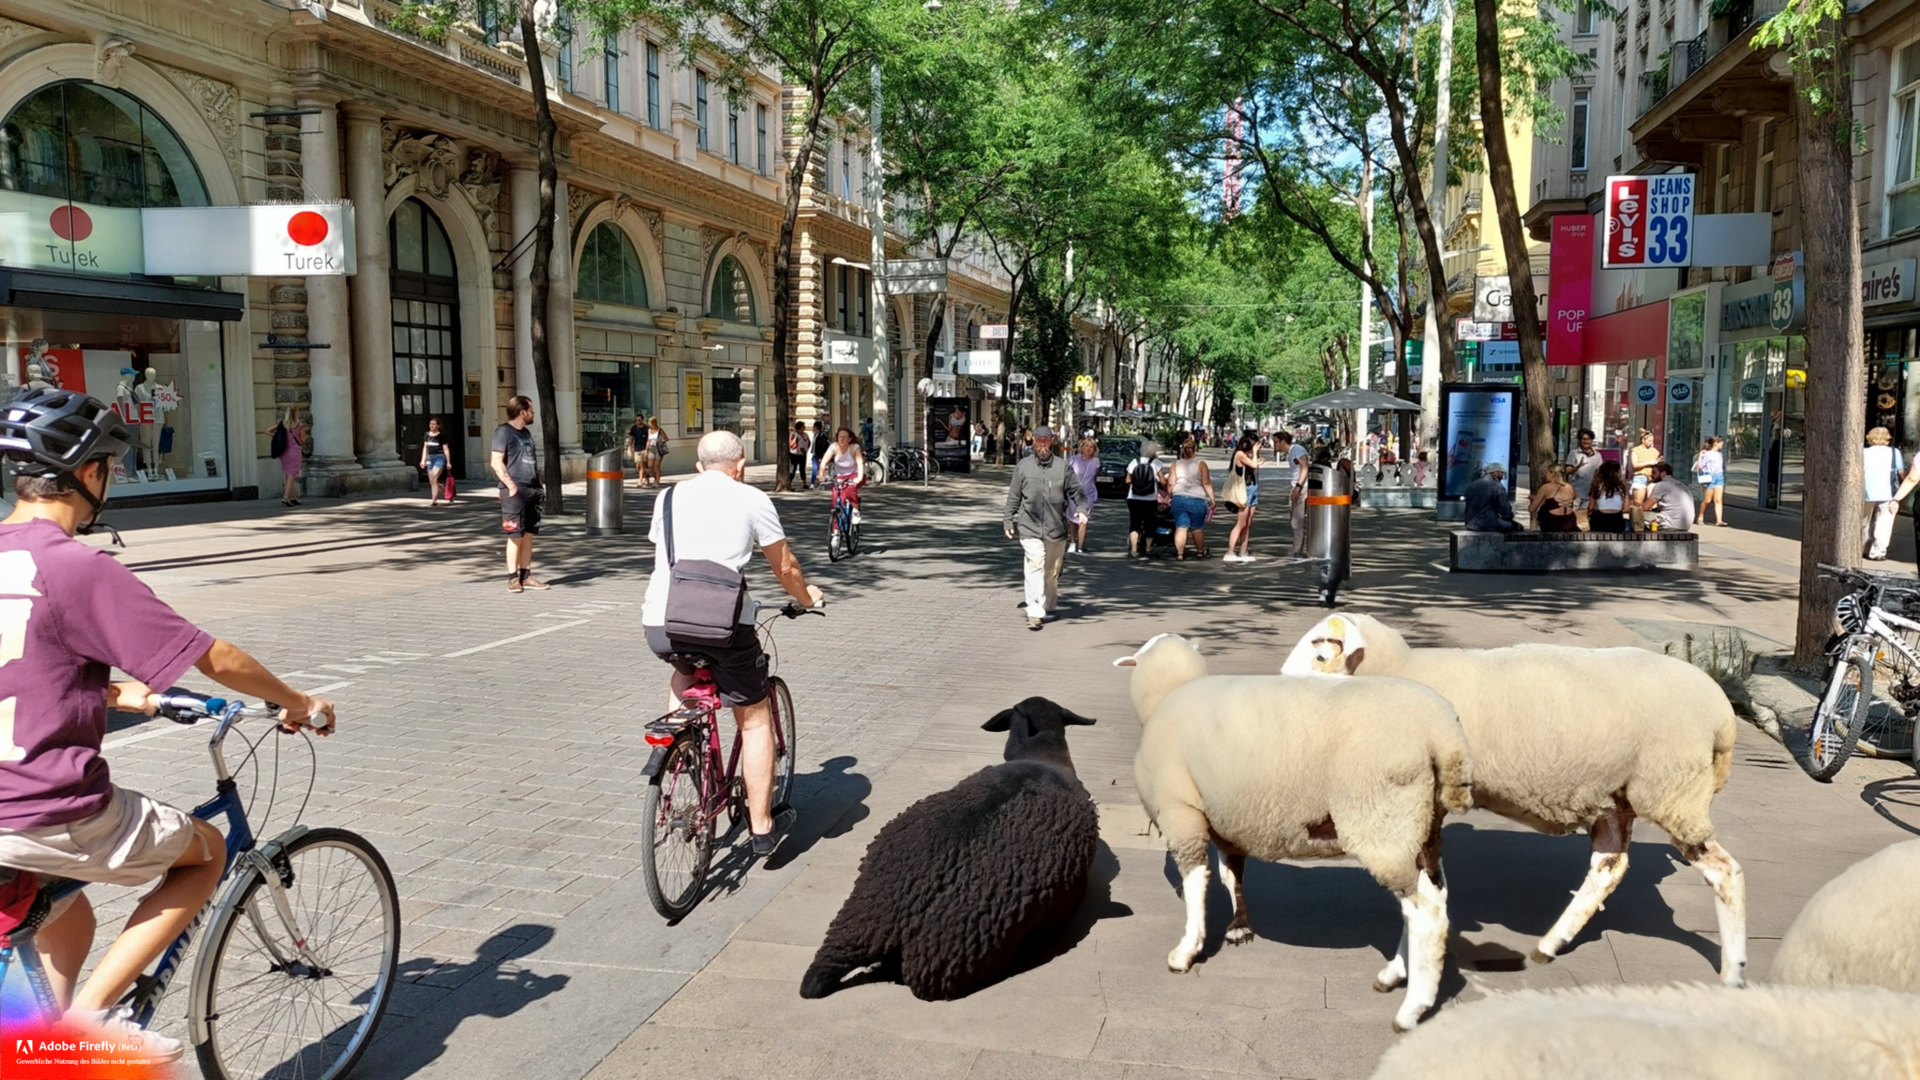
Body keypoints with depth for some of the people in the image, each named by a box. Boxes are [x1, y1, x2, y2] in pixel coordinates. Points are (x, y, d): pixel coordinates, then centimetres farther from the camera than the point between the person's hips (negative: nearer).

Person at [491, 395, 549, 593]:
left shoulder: (526, 433, 18)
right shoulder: (503, 431, -7)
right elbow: (496, 462, -13)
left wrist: (538, 485, 15)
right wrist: (511, 486, -17)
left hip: (531, 489, 8)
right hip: (515, 491, -8)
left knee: (529, 534, 9)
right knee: (516, 535, -6)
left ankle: (526, 576, 15)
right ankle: (512, 578, 0)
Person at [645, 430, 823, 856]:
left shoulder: (668, 496, 17)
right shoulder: (752, 499, 6)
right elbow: (785, 568, 13)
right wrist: (807, 597, 33)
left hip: (660, 623, 4)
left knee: (684, 668, 38)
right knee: (754, 721, 13)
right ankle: (762, 827, 18)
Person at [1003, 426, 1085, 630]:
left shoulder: (1063, 467, 3)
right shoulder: (1023, 466, 3)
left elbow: (1076, 490, 4)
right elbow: (1014, 497, 9)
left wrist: (1081, 508, -14)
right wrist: (1008, 521, 9)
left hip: (1056, 528, 2)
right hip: (1030, 528, -2)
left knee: (1052, 571, 13)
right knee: (1035, 568, -12)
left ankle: (1049, 606, 31)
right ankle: (1034, 613, -13)